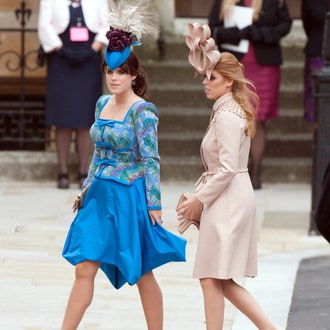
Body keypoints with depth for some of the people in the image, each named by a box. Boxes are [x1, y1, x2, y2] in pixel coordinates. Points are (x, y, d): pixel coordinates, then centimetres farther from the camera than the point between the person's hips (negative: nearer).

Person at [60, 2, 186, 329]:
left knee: (142, 273, 5)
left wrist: (154, 205, -16)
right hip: (100, 196, 7)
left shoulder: (142, 111, -12)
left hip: (129, 197, -6)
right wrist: (87, 188, 18)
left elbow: (150, 160, -14)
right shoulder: (103, 104, 9)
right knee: (84, 270, 1)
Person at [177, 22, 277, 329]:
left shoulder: (227, 117, -15)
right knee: (222, 281, 11)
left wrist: (199, 198, -12)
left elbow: (227, 169, -21)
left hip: (228, 200, -10)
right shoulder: (230, 110, 14)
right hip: (232, 200, 10)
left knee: (211, 278, -5)